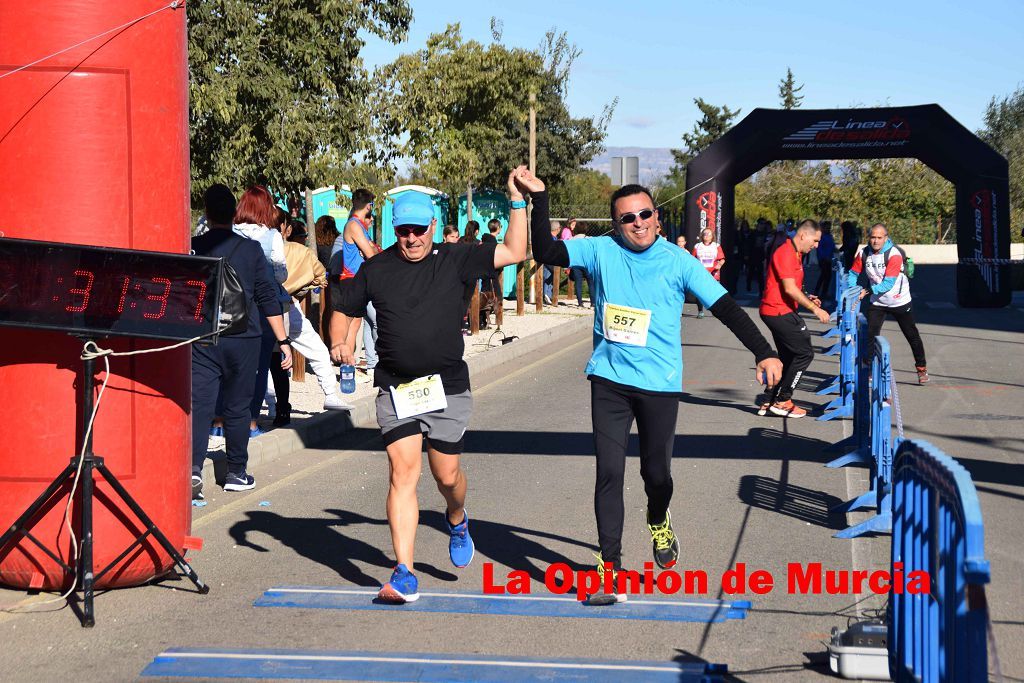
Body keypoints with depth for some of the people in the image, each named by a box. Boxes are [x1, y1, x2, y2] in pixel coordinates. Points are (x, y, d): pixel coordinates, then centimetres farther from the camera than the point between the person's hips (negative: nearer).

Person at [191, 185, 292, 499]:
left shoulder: (193, 248, 0)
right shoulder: (251, 249, 1)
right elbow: (268, 297, 0)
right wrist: (283, 340, 3)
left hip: (202, 340, 0)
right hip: (243, 339, 0)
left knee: (199, 404, -3)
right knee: (237, 408, 11)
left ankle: (194, 466, -22)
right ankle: (236, 473, 17)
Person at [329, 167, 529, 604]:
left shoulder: (455, 260, 2)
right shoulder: (376, 269, 4)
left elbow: (514, 253, 1)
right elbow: (343, 311, 15)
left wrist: (517, 201, -2)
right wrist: (339, 343, -5)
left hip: (448, 389, 0)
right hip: (395, 390, 0)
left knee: (447, 475, 7)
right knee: (403, 473, -11)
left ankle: (457, 520, 45)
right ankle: (404, 576, -12)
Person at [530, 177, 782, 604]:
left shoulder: (678, 261, -3)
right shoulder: (601, 251, 1)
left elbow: (725, 307, -5)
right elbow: (546, 253, 0)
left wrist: (763, 352, -13)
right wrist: (539, 200, -10)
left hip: (659, 384, -1)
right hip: (609, 380, 1)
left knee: (656, 471, 8)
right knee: (609, 473, -4)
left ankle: (658, 523, 42)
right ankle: (609, 564, 4)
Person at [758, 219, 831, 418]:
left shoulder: (795, 254, 16)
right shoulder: (785, 253, -17)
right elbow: (790, 289, -22)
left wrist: (807, 298, 10)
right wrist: (815, 309, -18)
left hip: (781, 312, 10)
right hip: (779, 312, -10)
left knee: (788, 357, 14)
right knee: (804, 353, -7)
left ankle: (770, 402, 17)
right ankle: (782, 401, -3)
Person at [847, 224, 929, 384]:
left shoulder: (894, 255, -23)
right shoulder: (864, 254, -8)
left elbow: (888, 283, -28)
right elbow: (853, 273, 2)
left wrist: (868, 290, -37)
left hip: (899, 301, -3)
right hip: (877, 303, 3)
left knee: (912, 335, 9)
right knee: (870, 335, -8)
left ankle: (922, 368, 25)